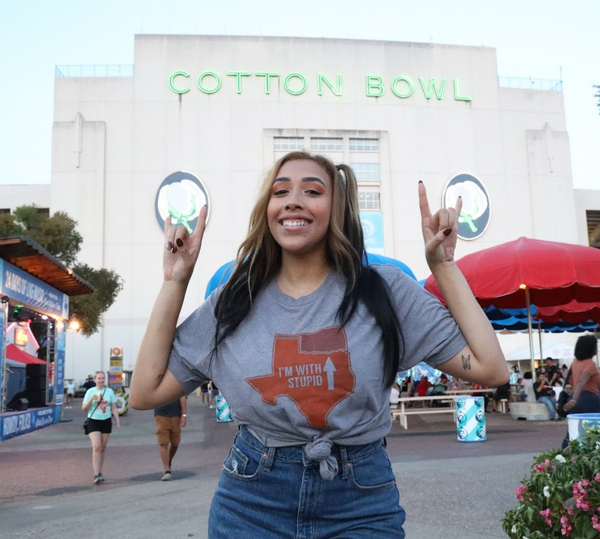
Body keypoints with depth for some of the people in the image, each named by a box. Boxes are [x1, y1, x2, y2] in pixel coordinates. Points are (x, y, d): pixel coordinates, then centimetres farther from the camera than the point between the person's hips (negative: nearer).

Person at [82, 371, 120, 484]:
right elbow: (84, 408, 0)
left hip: (106, 421, 3)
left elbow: (114, 408, 9)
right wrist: (91, 399, -16)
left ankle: (99, 472, 20)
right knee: (96, 447, -14)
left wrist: (118, 421, 2)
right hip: (94, 421, -2)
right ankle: (96, 475, -16)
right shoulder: (90, 391, 0)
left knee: (103, 448, 8)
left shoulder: (109, 391, 5)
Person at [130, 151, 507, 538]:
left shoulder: (384, 291, -6)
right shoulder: (234, 303, -2)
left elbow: (491, 370, -8)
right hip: (249, 505, 1)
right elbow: (145, 394, -2)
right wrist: (175, 281, -5)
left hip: (361, 506, 0)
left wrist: (444, 266, -10)